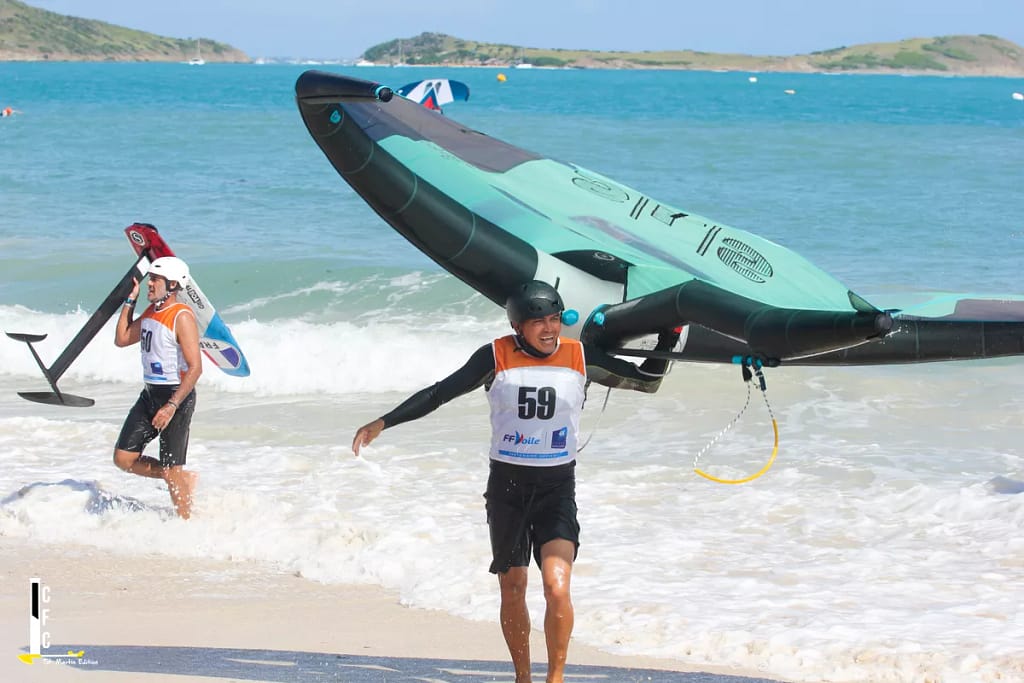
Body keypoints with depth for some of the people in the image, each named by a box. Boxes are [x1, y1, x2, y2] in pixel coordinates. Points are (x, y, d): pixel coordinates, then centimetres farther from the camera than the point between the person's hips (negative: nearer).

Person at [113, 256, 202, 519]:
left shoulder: (182, 317, -16)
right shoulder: (150, 312, 10)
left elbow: (195, 368, -21)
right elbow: (121, 339, 22)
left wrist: (172, 406, -26)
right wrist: (129, 301, 12)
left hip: (176, 396, -9)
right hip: (150, 394, 9)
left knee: (172, 469, -5)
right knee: (124, 459, 6)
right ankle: (184, 480, 22)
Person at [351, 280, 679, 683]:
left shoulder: (581, 358, -2)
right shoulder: (495, 358, -5)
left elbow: (646, 381, 9)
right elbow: (438, 394, -3)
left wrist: (668, 339, -4)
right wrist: (383, 423, -9)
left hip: (558, 487, -1)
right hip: (507, 486, 1)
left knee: (557, 588, -19)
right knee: (512, 593, 9)